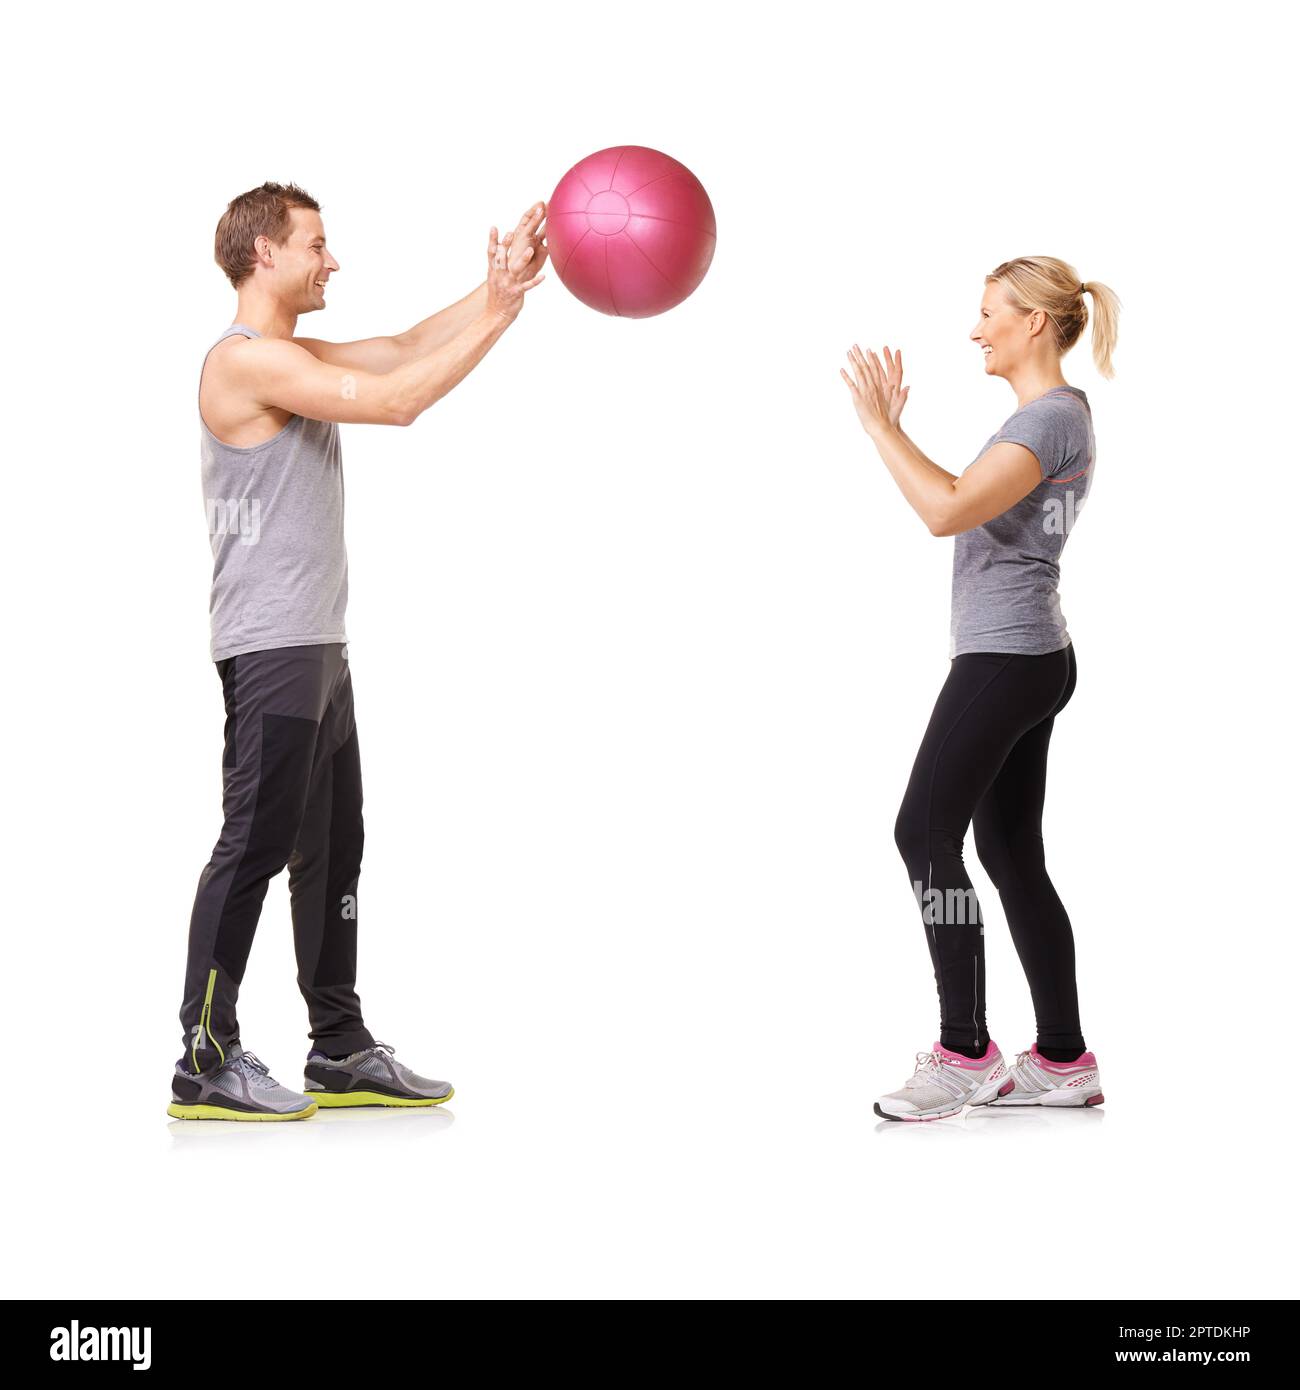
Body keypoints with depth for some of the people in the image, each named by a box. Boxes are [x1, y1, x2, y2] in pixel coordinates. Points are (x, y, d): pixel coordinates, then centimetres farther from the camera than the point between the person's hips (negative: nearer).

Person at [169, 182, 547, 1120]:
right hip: (271, 648, -10)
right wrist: (501, 309, -17)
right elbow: (395, 401, -21)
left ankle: (343, 1052, 20)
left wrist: (501, 288, 4)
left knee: (333, 849, 12)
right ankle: (207, 1062, 1)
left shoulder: (293, 358, 18)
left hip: (318, 647, 10)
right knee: (256, 844, -7)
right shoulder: (246, 358, -13)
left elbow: (403, 350, 15)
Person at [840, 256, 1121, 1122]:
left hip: (1006, 658, -10)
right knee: (1012, 853, 10)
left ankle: (965, 1054, -3)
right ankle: (1065, 1060, 14)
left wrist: (879, 424, -17)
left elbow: (948, 512, -26)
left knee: (926, 833, -8)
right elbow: (963, 505, 19)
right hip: (1030, 660, 10)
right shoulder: (1052, 416, 18)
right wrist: (894, 430, 13)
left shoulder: (1052, 418, -14)